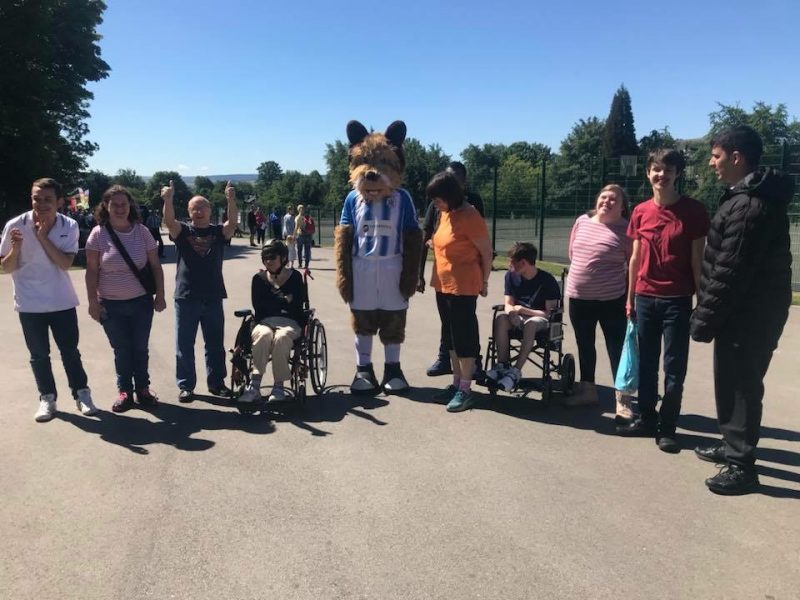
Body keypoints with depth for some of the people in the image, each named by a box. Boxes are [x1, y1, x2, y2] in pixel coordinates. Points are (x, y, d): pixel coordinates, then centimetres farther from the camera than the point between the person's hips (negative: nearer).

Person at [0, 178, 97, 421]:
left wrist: (43, 237, -24)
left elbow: (65, 263, -16)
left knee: (70, 350, 8)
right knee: (39, 354, 9)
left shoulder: (69, 226, -8)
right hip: (30, 303, 0)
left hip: (62, 301, 0)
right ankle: (47, 398, 23)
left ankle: (82, 393, 21)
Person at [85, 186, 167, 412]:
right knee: (121, 350, 9)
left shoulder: (142, 231, -3)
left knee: (140, 348, 10)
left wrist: (160, 295, 0)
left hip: (141, 301, 1)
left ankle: (143, 388, 24)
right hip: (111, 304, -1)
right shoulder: (98, 234, -7)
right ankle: (124, 391, 21)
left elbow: (156, 265, 2)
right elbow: (92, 271, -4)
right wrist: (93, 302, -6)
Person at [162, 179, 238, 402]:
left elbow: (233, 222, -14)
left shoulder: (219, 232, 4)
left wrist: (231, 200, -30)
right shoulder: (182, 231, 3)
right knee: (184, 345, 5)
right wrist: (168, 199, -34)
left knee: (215, 344, 12)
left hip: (213, 297, 1)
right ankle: (185, 386, 17)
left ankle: (216, 382, 25)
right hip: (186, 297, -1)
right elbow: (169, 220, -16)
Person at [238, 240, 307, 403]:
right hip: (264, 322, 1)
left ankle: (279, 386, -27)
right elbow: (258, 306, -1)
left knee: (281, 337, -36)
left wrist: (272, 303, -2)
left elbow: (297, 306, -4)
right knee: (264, 335, -35)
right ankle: (254, 384, -36)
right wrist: (284, 301, -3)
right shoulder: (259, 278, 12)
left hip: (290, 322, -1)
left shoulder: (295, 277, 7)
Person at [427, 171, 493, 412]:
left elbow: (486, 251, -10)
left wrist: (484, 281, -4)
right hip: (443, 285, 9)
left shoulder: (469, 216, -16)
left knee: (464, 334, -1)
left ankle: (465, 389, 7)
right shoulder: (445, 213, 8)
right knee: (450, 335, 14)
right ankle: (456, 382, 26)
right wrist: (431, 242, 6)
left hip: (463, 286, -9)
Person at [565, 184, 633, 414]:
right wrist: (583, 274, 13)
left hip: (612, 299, -6)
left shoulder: (626, 229, -10)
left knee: (617, 349, -2)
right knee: (584, 345, 17)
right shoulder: (582, 221, 5)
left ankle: (623, 401, 4)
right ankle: (587, 389, 33)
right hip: (578, 296, 6)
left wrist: (630, 296, -8)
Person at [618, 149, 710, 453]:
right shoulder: (640, 212, 6)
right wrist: (630, 298, 11)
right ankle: (647, 419, 23)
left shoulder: (693, 210, -4)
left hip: (677, 300, -3)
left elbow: (697, 259, -4)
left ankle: (667, 428, 11)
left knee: (674, 367, 2)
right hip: (645, 298, 4)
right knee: (646, 364, 11)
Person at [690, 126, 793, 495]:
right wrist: (709, 313, 16)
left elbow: (731, 273, -24)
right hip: (745, 311, 10)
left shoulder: (750, 205, -21)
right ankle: (732, 445, 33)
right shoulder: (749, 195, 13)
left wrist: (705, 318, -17)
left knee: (741, 386, -1)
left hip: (749, 314, -10)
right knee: (731, 382, 19)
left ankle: (742, 466, 10)